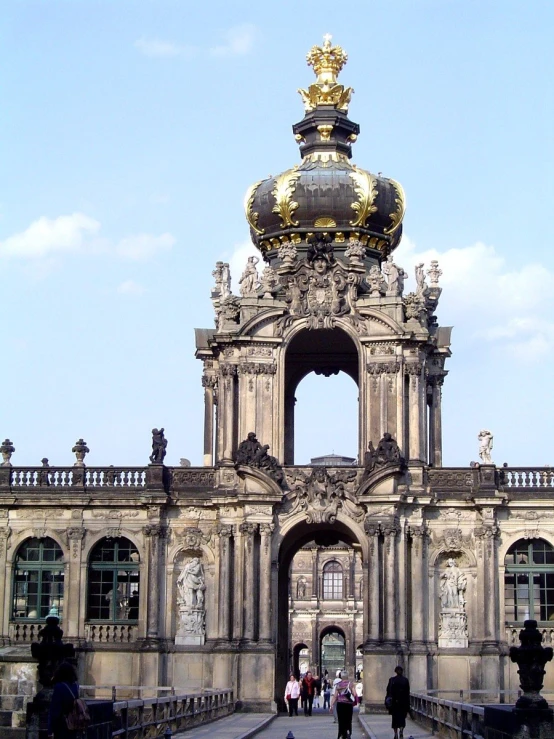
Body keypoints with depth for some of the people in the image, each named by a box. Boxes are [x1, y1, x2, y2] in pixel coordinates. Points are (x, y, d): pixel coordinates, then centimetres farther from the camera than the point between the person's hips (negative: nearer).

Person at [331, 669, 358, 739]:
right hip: (348, 704, -1)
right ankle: (348, 733, -11)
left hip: (340, 704, 1)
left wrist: (332, 705, 2)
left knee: (341, 721, 7)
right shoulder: (350, 683, -3)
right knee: (348, 721, 8)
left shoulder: (338, 684, 2)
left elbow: (335, 696, -1)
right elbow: (354, 694, -10)